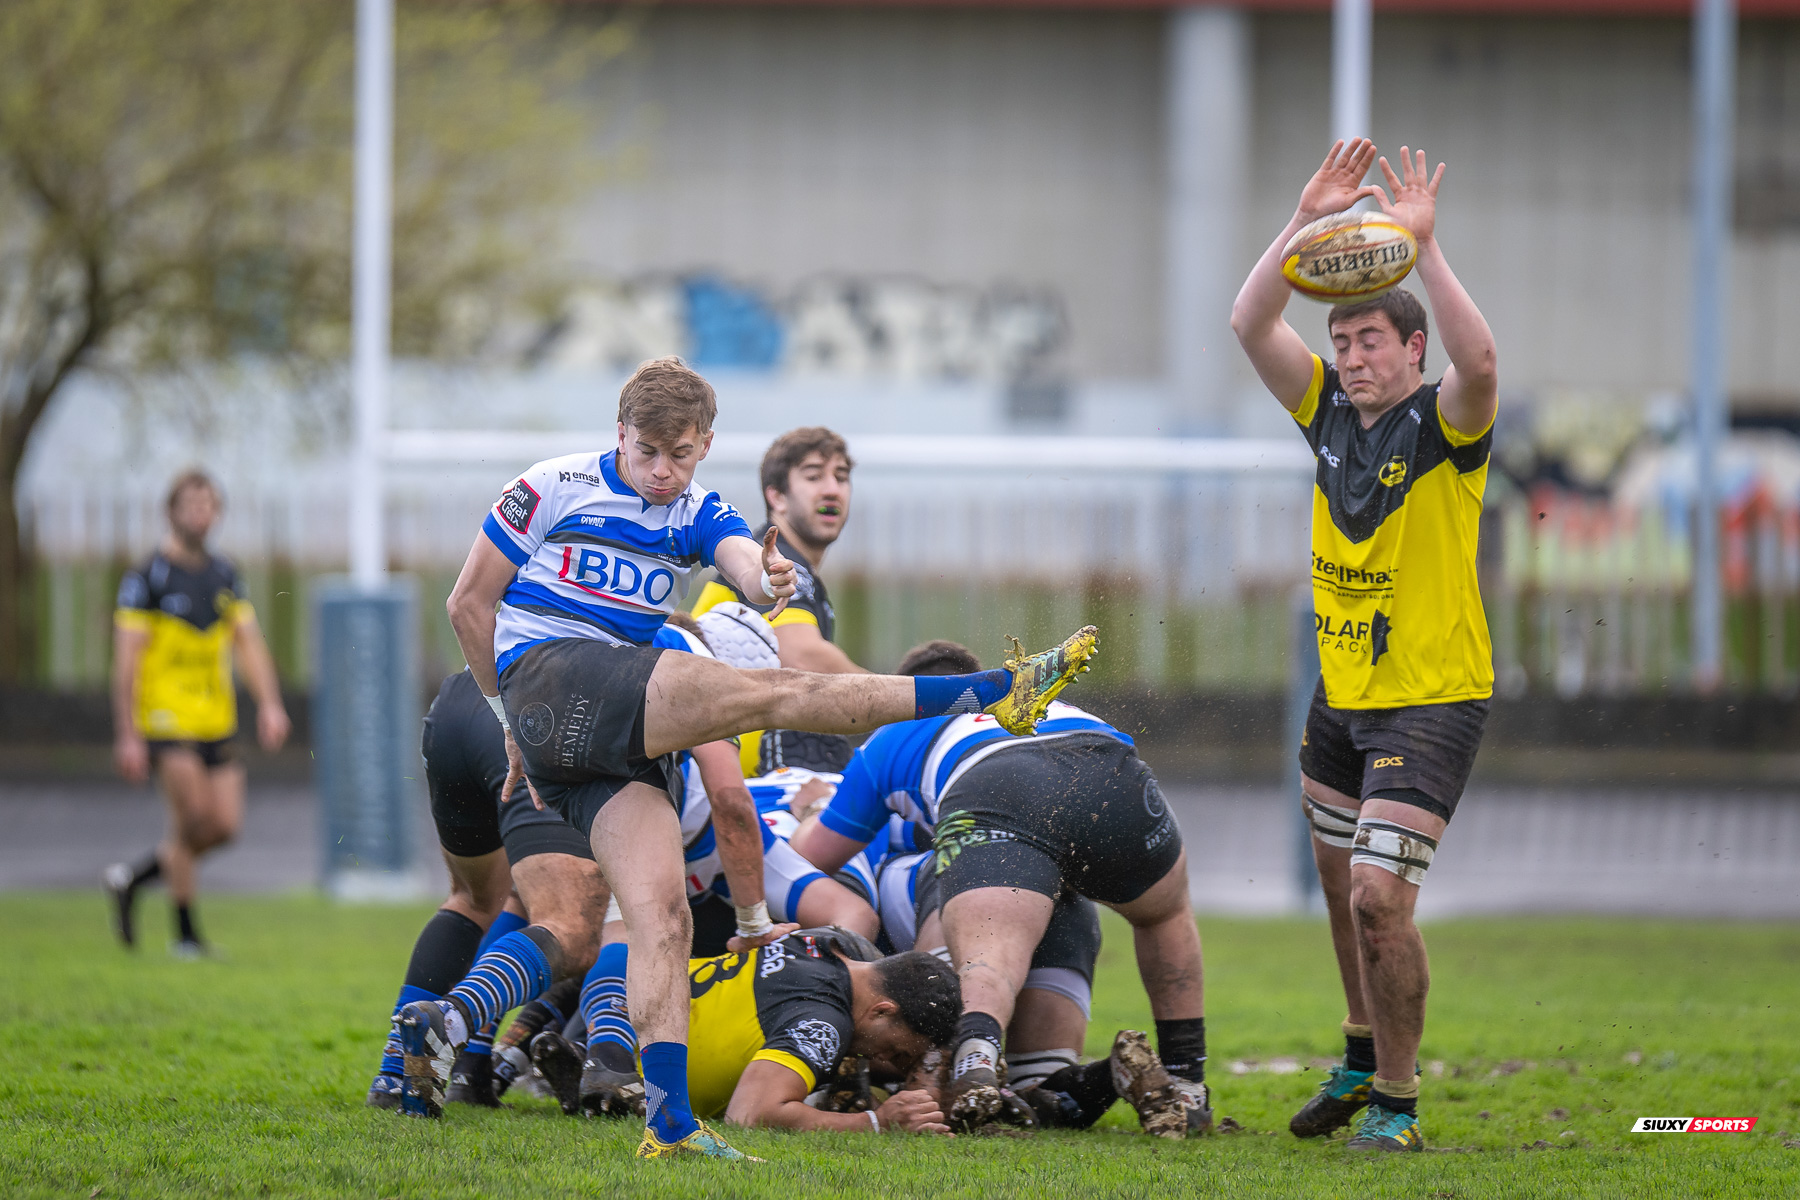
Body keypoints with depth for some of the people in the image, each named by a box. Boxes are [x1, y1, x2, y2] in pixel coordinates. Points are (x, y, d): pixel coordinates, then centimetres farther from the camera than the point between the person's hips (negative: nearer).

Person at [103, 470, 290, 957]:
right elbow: (126, 661, -10)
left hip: (216, 722, 6)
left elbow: (249, 643, 8)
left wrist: (270, 705, -7)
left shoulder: (225, 576, 11)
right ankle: (186, 934, 0)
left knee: (224, 825, 0)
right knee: (193, 818, -14)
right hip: (167, 720, -6)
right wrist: (126, 737, -15)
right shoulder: (145, 579, -7)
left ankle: (130, 879, 21)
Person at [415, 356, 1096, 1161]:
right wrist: (515, 717, 12)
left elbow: (744, 562, -7)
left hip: (626, 744, 6)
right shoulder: (552, 490, 4)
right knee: (768, 692, -19)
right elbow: (469, 603, 9)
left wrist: (767, 579, -32)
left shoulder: (699, 517, 17)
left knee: (662, 917, -11)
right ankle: (994, 694, -21)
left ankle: (668, 1118, -21)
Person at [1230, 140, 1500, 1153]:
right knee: (1343, 891, 19)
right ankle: (1362, 1061, 40)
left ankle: (1398, 1103, -2)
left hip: (1434, 700, -7)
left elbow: (1481, 362, -35)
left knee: (1380, 898, -16)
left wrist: (1425, 244, -36)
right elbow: (1252, 324, -6)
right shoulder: (1330, 413, 3)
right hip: (1341, 698, 7)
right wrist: (1308, 221, -16)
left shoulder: (1445, 425, -13)